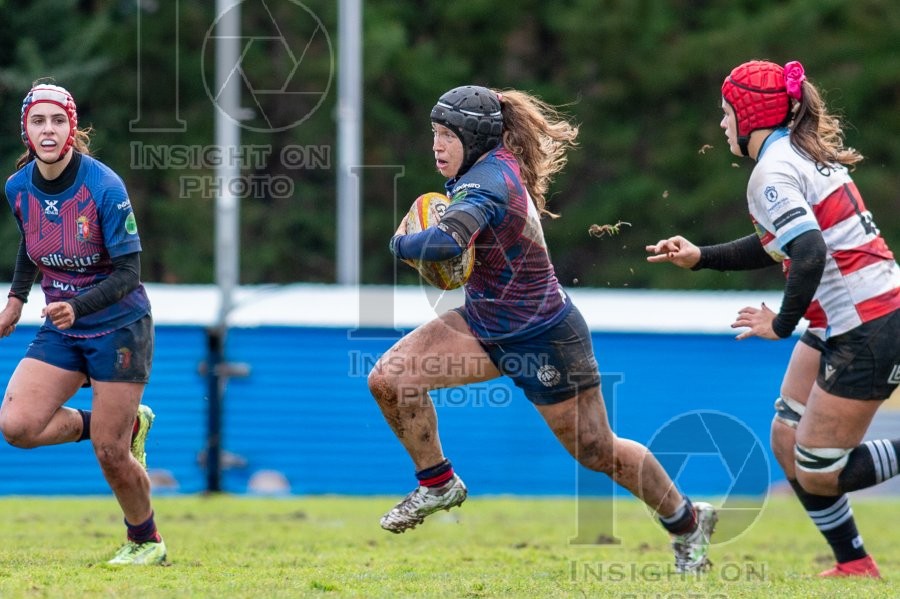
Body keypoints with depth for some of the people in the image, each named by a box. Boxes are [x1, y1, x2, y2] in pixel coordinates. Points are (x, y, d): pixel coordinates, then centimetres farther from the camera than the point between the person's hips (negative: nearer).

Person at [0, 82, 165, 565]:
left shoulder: (104, 186, -20)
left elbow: (128, 274, -20)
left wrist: (78, 307, -34)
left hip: (118, 328, -5)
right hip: (61, 331, 5)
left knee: (110, 454, -5)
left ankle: (145, 542, 22)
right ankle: (125, 424, 10)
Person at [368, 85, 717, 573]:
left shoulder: (484, 185, -29)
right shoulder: (497, 162, -2)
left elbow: (446, 242, -48)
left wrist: (401, 243, -26)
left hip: (541, 341, -9)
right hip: (485, 325, 9)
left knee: (595, 450, 6)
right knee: (389, 378, -8)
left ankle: (687, 521, 28)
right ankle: (438, 485, 11)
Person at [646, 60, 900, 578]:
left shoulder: (772, 173, -16)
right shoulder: (805, 153, 13)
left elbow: (809, 254, -30)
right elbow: (783, 242, 25)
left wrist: (783, 323, -17)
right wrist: (700, 258, 19)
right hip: (844, 326, 10)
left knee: (818, 473, -4)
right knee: (788, 445, 12)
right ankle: (855, 565, 17)